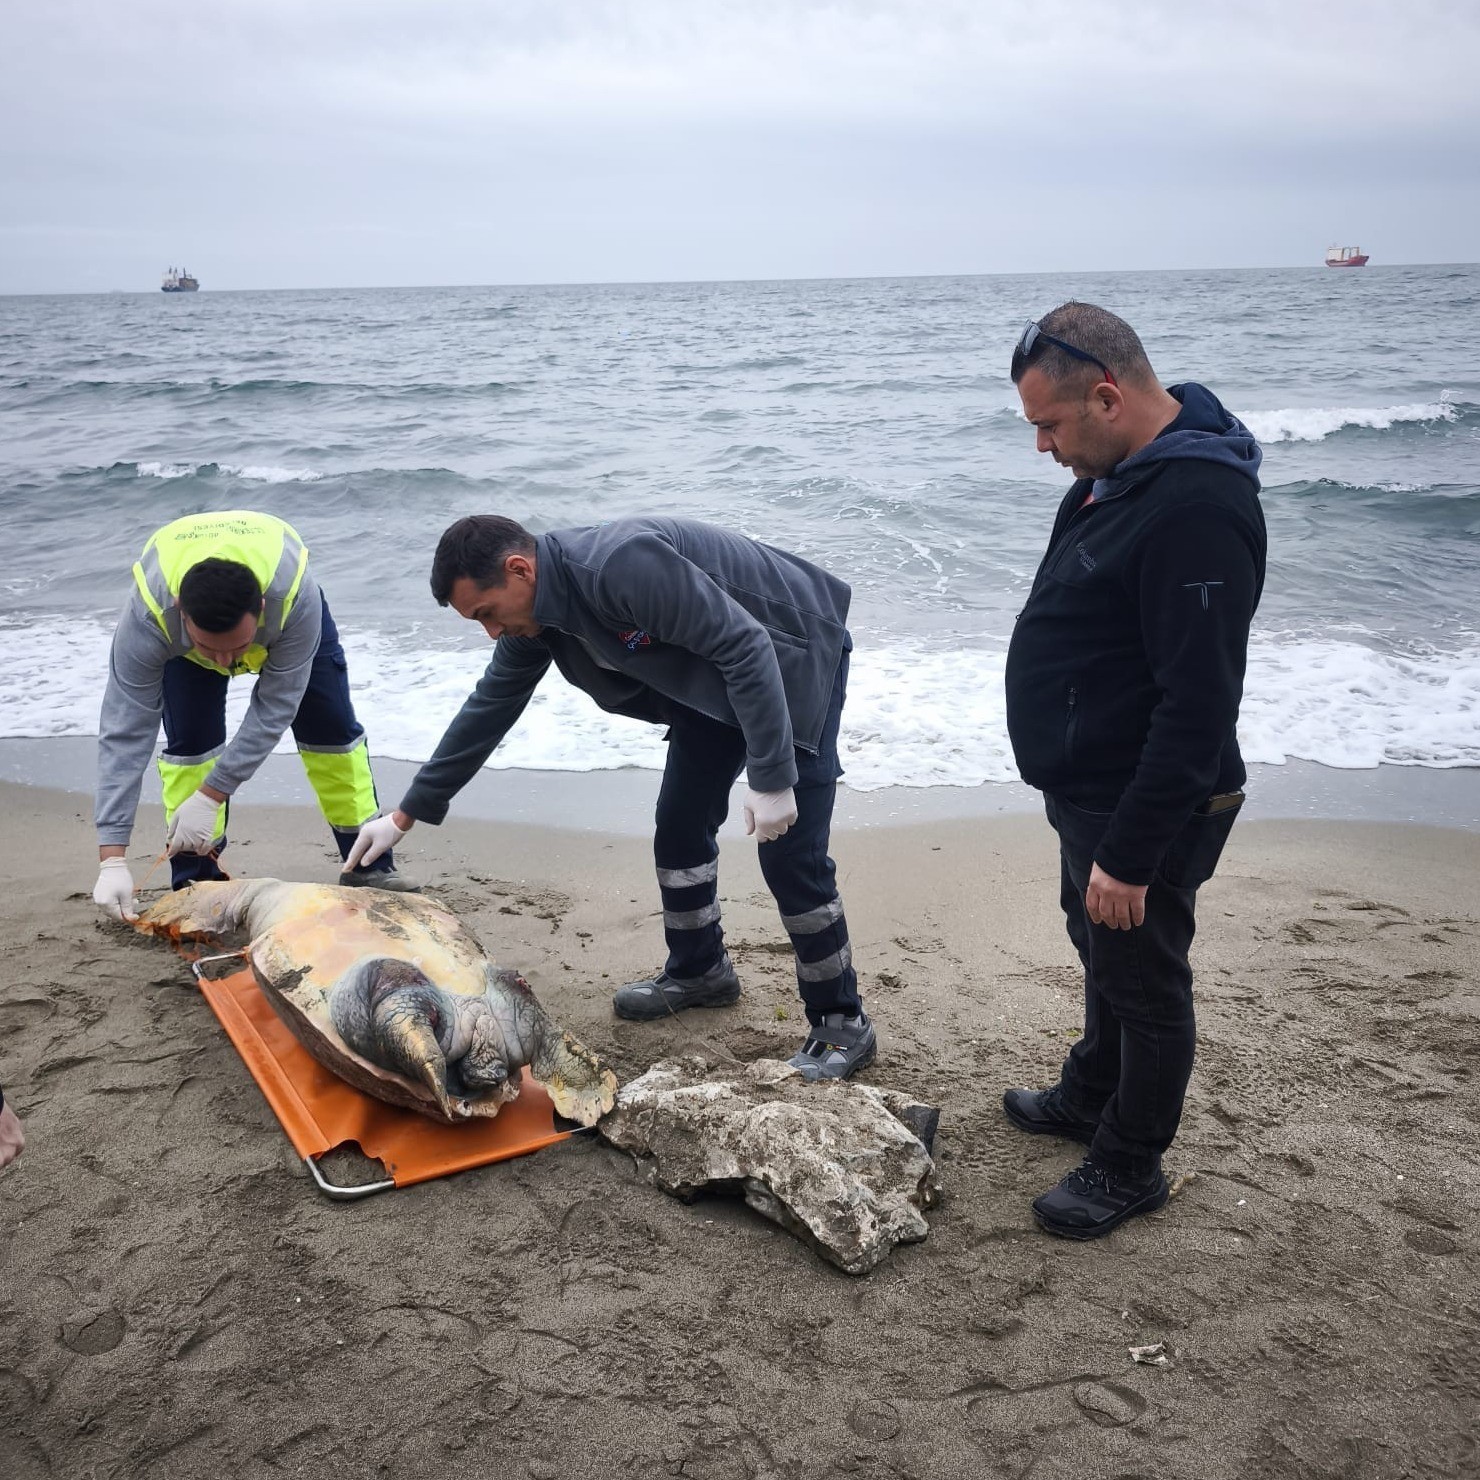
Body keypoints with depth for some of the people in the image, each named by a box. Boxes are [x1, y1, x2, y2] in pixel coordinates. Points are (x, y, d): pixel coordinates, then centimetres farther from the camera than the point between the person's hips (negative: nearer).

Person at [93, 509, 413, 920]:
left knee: (331, 726, -4)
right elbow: (124, 734, -39)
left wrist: (209, 797, -37)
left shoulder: (296, 595, -47)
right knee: (189, 740, -17)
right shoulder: (149, 613, -43)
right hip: (183, 637, 0)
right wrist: (112, 860, -41)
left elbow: (274, 709, -36)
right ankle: (195, 881, -4)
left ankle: (369, 865, 10)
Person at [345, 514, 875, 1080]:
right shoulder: (533, 615, -5)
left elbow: (745, 645, -32)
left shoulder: (623, 566, -35)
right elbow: (487, 710, 7)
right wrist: (405, 815, 11)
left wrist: (771, 777, -31)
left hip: (793, 657, -8)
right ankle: (699, 971, 32)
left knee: (790, 855, -12)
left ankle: (841, 1024, 2)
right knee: (680, 827, 11)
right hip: (710, 684, 9)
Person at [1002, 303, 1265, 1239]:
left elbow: (1199, 708, -30)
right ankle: (1092, 1096, 47)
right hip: (1090, 789, 10)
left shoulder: (1197, 509, -28)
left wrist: (1130, 855, -26)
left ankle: (1130, 1164, 28)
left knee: (1145, 983, 9)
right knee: (1102, 954, 26)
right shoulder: (1122, 469, 4)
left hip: (1147, 810, -10)